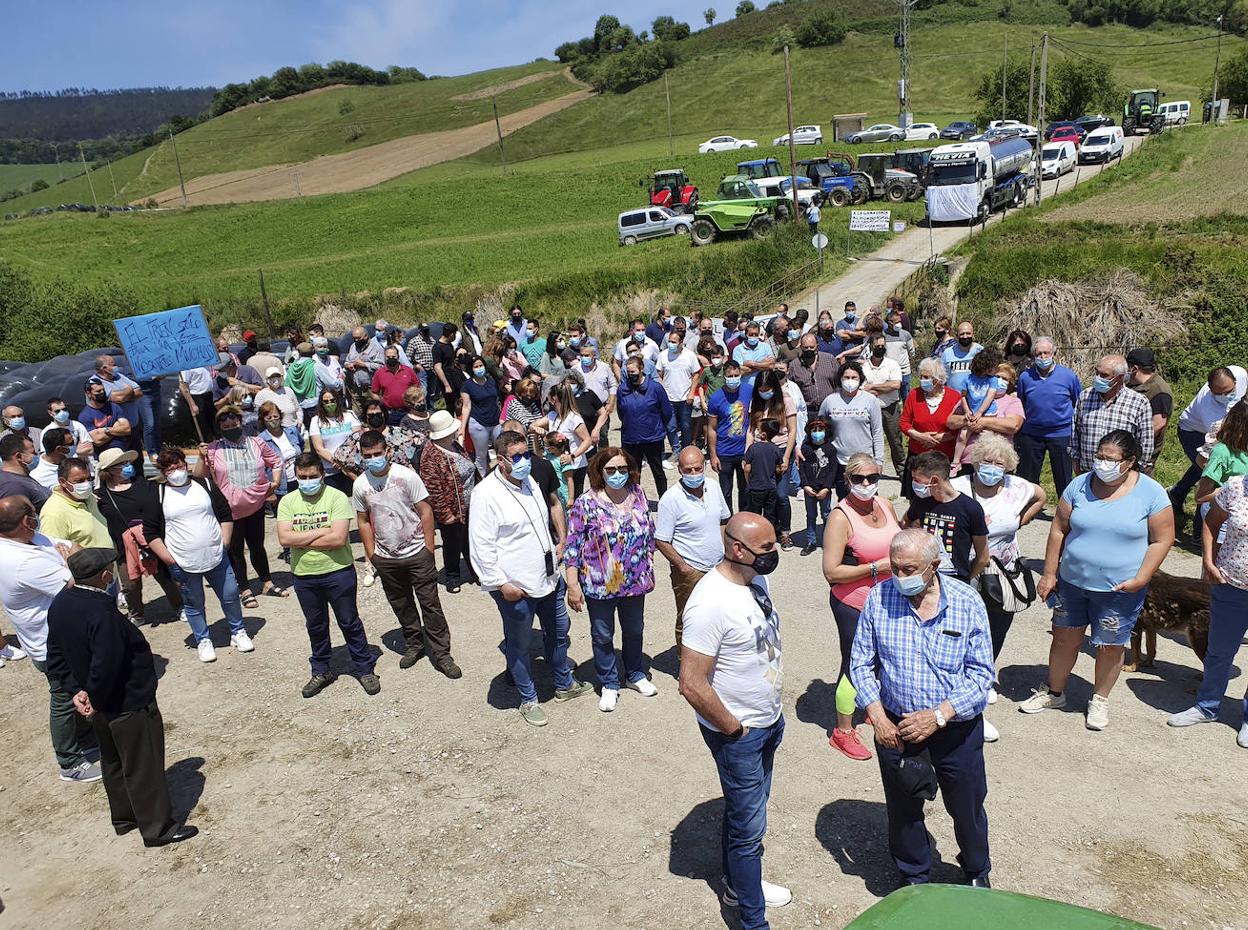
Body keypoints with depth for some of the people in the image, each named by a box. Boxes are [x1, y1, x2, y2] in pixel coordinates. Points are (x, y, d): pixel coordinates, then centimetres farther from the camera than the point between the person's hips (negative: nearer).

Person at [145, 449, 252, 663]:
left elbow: (226, 515, 8)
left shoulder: (205, 485, 3)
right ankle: (203, 640, 29)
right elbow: (150, 532, -1)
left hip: (216, 557, 2)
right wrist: (167, 558, -7)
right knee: (193, 605, 11)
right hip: (182, 563, -1)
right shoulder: (158, 496, -3)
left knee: (230, 596, 9)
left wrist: (224, 543, 1)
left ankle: (238, 632, 29)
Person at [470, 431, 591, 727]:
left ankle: (564, 684, 43)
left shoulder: (529, 482, 6)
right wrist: (501, 584, -21)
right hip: (515, 587, -8)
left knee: (558, 631, 22)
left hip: (547, 577, 8)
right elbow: (481, 547, -20)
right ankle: (528, 700, 29)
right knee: (519, 645, 10)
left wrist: (561, 542, 15)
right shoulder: (486, 494, -20)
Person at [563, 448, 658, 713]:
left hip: (635, 582, 4)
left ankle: (635, 675, 43)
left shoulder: (638, 496, -3)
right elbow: (572, 547, -12)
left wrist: (649, 572, 10)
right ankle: (609, 685, 32)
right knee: (603, 636, 13)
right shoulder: (585, 504, -15)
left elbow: (649, 535, 8)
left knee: (634, 631, 21)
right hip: (599, 586, -3)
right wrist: (573, 586, -14)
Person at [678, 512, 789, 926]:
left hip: (769, 720, 8)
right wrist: (733, 730, -17)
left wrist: (772, 712, 13)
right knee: (749, 826, 7)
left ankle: (737, 883, 47)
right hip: (738, 735, -8)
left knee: (747, 809, 25)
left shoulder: (756, 579, -3)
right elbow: (692, 685, -29)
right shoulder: (711, 601, -31)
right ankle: (753, 920, 26)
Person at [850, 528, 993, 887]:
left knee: (968, 808, 18)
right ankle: (914, 878, 44)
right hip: (895, 727, 1)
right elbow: (861, 662, -2)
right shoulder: (879, 598, -10)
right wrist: (877, 717, -13)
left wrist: (938, 716, -22)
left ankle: (977, 874, 48)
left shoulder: (967, 602, -13)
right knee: (903, 811, 17)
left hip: (957, 728, -1)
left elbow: (981, 674, -12)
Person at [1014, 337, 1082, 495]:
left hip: (1061, 434, -2)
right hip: (1031, 434, 2)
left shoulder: (1068, 376, -5)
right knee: (1026, 479, 11)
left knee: (1064, 479, 9)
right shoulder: (1025, 377, 0)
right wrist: (1017, 436, 10)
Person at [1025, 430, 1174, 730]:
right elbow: (1059, 530, 2)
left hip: (1120, 590, -2)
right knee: (1065, 638, 13)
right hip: (1072, 582, 2)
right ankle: (1054, 693, 32)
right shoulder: (1080, 485, -3)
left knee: (1110, 646, 10)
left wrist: (1140, 579, -14)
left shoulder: (1151, 493, -10)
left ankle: (1100, 700, 32)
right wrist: (1049, 573, 1)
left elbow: (1162, 540, -6)